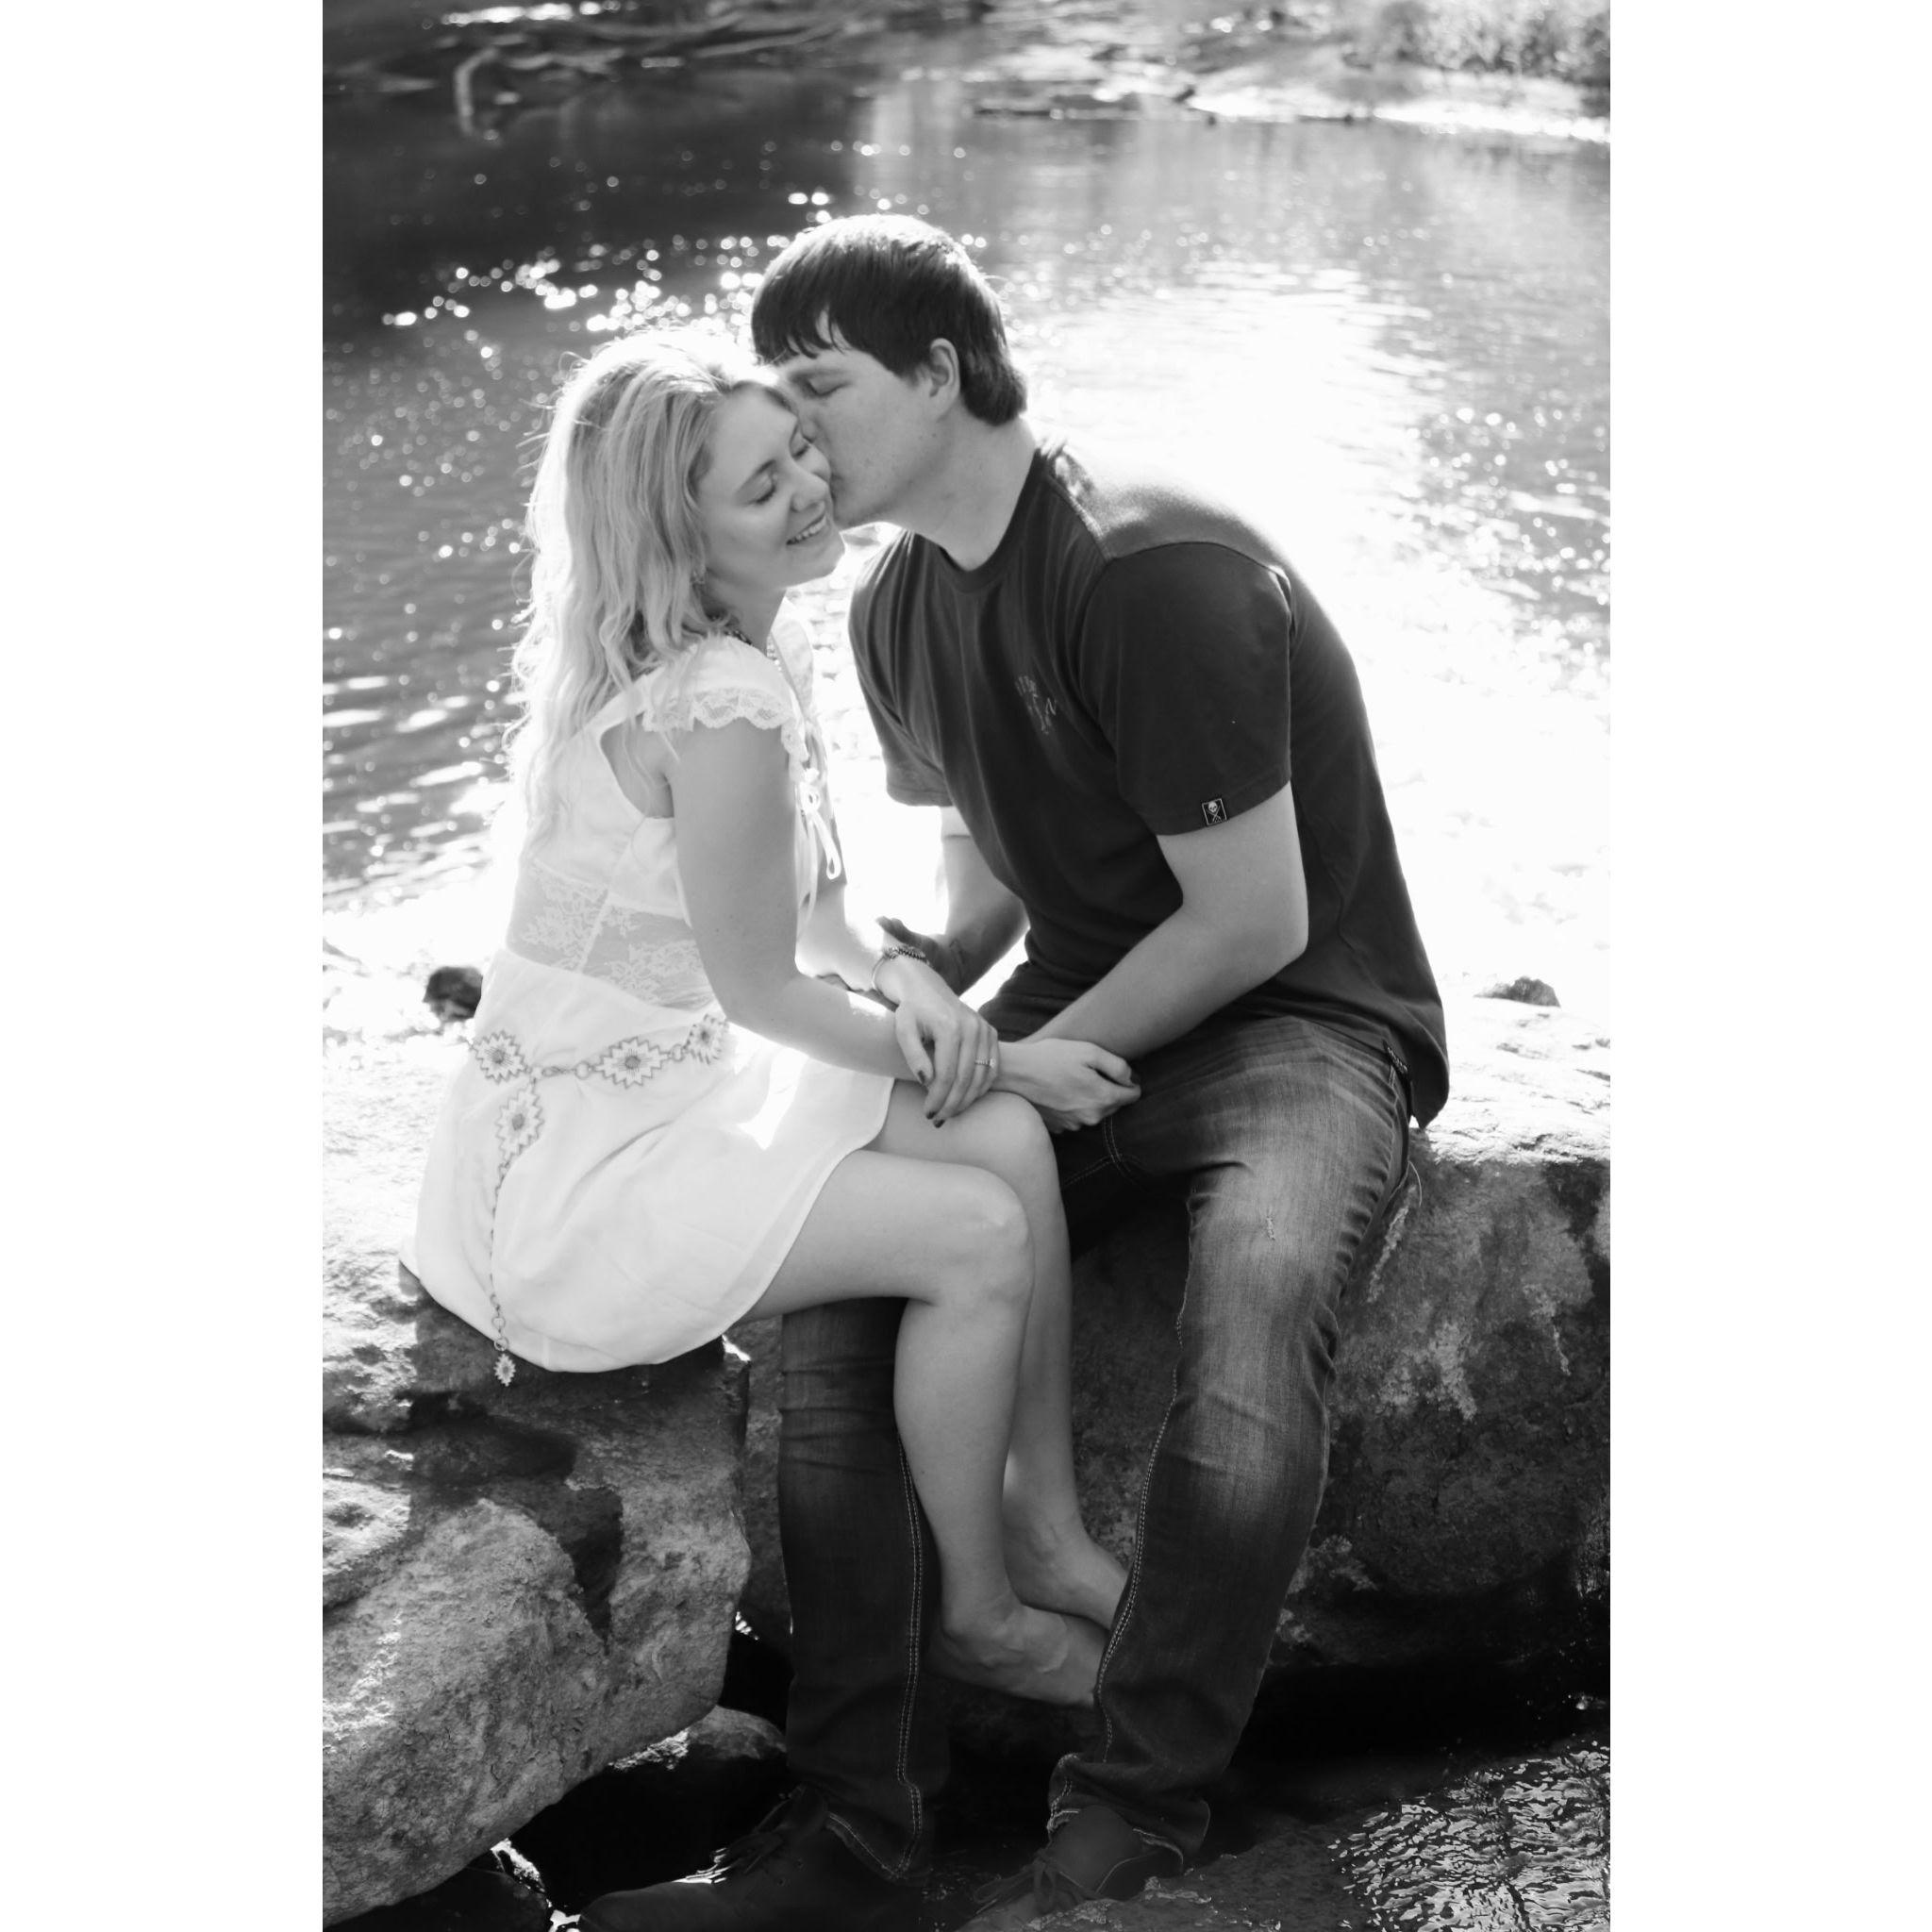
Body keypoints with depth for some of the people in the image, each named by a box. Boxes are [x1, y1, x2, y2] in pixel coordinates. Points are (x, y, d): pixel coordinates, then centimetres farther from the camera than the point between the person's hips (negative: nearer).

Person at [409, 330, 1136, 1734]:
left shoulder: (755, 651, 5)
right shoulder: (721, 708, -26)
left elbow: (806, 900, 15)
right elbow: (764, 994, -18)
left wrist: (901, 975, -7)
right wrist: (1000, 1059, -7)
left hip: (663, 1090, 9)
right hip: (581, 1163, -9)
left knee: (1008, 1143, -1)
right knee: (979, 1232, -13)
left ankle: (1047, 1532, 11)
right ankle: (980, 1615, 7)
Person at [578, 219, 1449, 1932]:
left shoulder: (1155, 574, -19)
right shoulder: (898, 608, 8)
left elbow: (1258, 921, -18)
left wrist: (1028, 1068, -14)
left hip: (1308, 1023, -7)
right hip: (1077, 1019, 7)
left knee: (1261, 1292, -38)